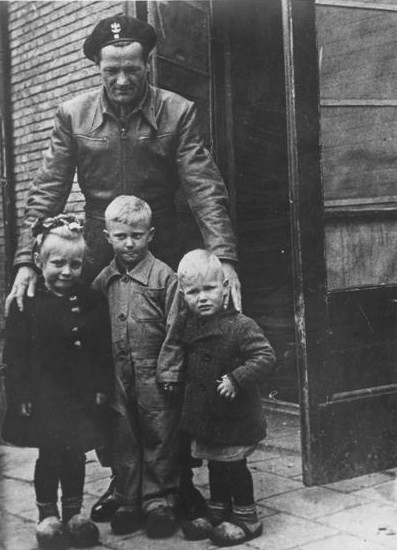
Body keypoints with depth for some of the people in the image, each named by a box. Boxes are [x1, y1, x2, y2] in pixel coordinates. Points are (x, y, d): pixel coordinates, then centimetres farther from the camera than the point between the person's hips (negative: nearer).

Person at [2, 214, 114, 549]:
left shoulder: (92, 302, 0)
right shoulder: (27, 304, -9)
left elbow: (104, 350, 4)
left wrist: (103, 387, 1)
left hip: (82, 397, 3)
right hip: (43, 398, -3)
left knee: (76, 455, 13)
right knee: (49, 456, 7)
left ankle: (74, 513, 30)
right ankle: (48, 516, 24)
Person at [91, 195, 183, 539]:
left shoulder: (164, 276, -7)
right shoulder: (104, 280, 6)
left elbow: (175, 329, -7)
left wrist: (172, 370, -11)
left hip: (155, 374, -4)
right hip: (117, 375, 4)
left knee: (159, 440, 6)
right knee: (123, 440, 11)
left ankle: (160, 504, 18)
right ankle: (128, 503, 24)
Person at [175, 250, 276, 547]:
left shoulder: (241, 326, -19)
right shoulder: (191, 328, 4)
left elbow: (265, 356, -26)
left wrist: (236, 379, -32)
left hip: (236, 415, -7)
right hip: (205, 413, 7)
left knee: (234, 465, 4)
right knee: (215, 465, 18)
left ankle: (246, 517, 20)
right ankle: (218, 512, 33)